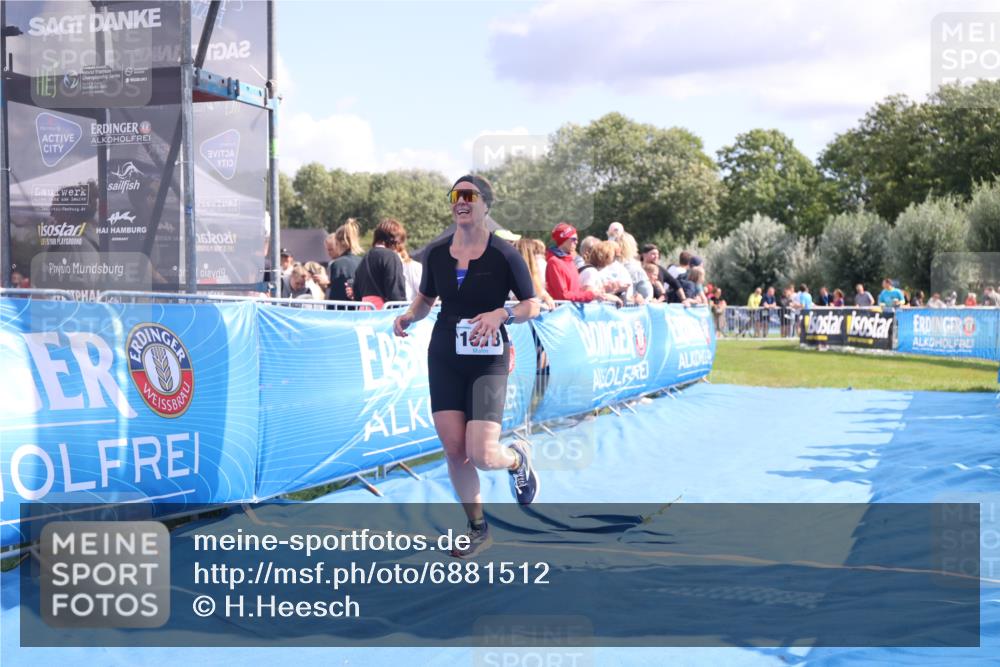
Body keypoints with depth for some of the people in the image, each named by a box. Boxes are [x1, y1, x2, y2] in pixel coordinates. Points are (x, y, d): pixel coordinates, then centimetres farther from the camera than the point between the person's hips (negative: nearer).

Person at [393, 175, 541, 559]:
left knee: (482, 456, -13)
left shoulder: (504, 254, -10)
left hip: (488, 360, -4)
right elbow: (425, 299, 17)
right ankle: (477, 528, 20)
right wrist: (409, 316, -4)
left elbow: (533, 306, -5)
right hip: (444, 358, 4)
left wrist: (502, 314, -23)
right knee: (454, 449, 0)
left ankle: (518, 459, 24)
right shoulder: (436, 253, 2)